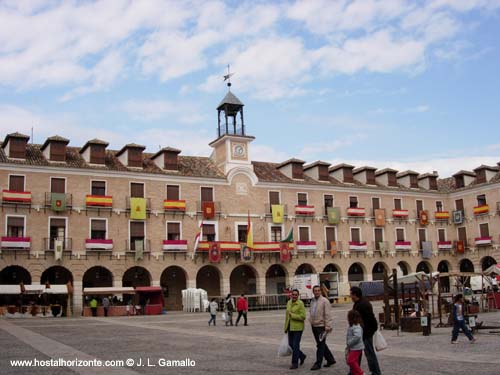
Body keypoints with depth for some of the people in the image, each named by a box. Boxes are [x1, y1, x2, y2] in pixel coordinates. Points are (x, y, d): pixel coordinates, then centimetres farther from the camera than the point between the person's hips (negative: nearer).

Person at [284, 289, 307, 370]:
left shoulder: (300, 304, -12)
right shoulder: (289, 303, 8)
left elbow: (303, 316, -17)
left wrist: (292, 315, -17)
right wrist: (286, 327, 17)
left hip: (298, 327, -7)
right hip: (290, 327, 7)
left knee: (295, 345, -4)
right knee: (291, 344, 10)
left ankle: (295, 363, 6)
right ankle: (302, 356, 32)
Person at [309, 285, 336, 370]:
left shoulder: (324, 301, -12)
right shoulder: (312, 301, 12)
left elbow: (328, 315, -15)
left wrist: (328, 327, -19)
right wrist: (311, 322, 12)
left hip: (321, 326, -8)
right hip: (314, 326, 8)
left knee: (320, 345, -2)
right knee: (321, 345, 16)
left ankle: (318, 363, 5)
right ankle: (330, 359, 29)